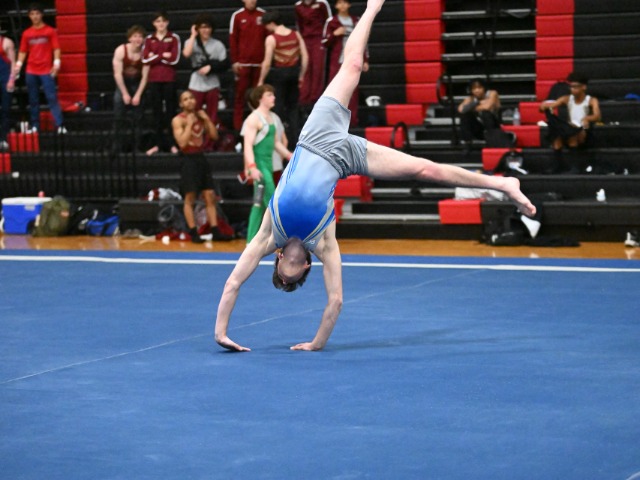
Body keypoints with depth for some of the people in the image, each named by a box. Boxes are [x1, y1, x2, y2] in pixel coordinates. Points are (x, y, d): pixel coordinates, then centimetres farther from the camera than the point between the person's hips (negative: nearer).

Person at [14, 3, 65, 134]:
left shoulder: (50, 31, 2)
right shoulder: (26, 33, 11)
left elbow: (56, 49, -1)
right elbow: (22, 52, 14)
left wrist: (56, 64, -14)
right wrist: (18, 65, 2)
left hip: (47, 71, -4)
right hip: (31, 71, 4)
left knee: (52, 98, -10)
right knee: (33, 100, 6)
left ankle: (60, 125, -14)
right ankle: (34, 126, 11)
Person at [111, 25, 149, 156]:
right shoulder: (121, 51, -19)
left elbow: (145, 76, -9)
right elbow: (117, 74, -15)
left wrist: (138, 95, -12)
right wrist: (125, 93, -14)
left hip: (137, 84, 1)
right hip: (122, 83, -1)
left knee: (138, 119, -1)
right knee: (118, 118, -8)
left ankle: (137, 149, 5)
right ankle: (116, 149, -5)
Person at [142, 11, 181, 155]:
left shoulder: (174, 38, 1)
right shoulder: (149, 39, 8)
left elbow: (174, 59, -9)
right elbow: (145, 60, -2)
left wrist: (155, 57, -7)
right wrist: (163, 56, -10)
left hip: (169, 79, -2)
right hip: (154, 79, 2)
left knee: (170, 110, 0)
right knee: (157, 111, 5)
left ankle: (172, 143, 4)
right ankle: (158, 143, 8)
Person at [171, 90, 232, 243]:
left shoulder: (200, 116, 10)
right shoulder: (178, 120, -7)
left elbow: (214, 136, 6)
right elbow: (182, 143, -18)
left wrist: (207, 119, -3)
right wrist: (189, 124, -18)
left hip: (201, 158, 6)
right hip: (188, 160, -6)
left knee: (210, 197, 3)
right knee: (190, 199, -3)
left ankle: (215, 232, 5)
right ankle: (194, 233, 1)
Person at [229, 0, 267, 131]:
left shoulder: (263, 15, 7)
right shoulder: (237, 16, 2)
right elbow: (233, 40, 1)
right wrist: (234, 61, -5)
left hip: (259, 62, 2)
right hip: (242, 63, -2)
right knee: (240, 95, 0)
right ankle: (238, 126, 3)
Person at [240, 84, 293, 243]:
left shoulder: (273, 117, 17)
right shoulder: (254, 118, -11)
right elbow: (248, 145, -18)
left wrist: (289, 155, 20)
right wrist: (252, 167, -28)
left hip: (268, 163, 9)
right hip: (259, 163, -9)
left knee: (260, 203, 10)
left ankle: (252, 240, 14)